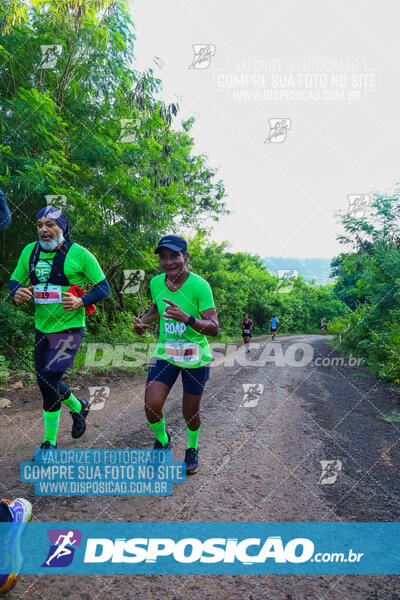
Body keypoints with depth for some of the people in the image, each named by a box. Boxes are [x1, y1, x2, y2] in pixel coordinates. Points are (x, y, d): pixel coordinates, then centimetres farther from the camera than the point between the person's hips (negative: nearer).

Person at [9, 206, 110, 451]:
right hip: (42, 327, 6)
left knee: (48, 382, -12)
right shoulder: (30, 251, 3)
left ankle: (49, 443, 7)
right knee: (46, 382, 15)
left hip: (69, 328, -6)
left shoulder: (79, 254, -12)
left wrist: (81, 301, -25)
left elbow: (104, 287, -7)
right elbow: (15, 280, 13)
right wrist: (17, 292, -12)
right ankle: (78, 407, 43)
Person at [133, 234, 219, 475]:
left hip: (195, 356, -3)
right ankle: (163, 441, 24)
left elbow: (214, 328, -22)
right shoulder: (156, 282, -3)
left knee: (190, 413, 8)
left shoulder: (199, 286, -18)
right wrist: (142, 321, 1)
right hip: (165, 352, 3)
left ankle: (192, 449, 41)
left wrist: (187, 318, -39)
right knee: (151, 407, -9)